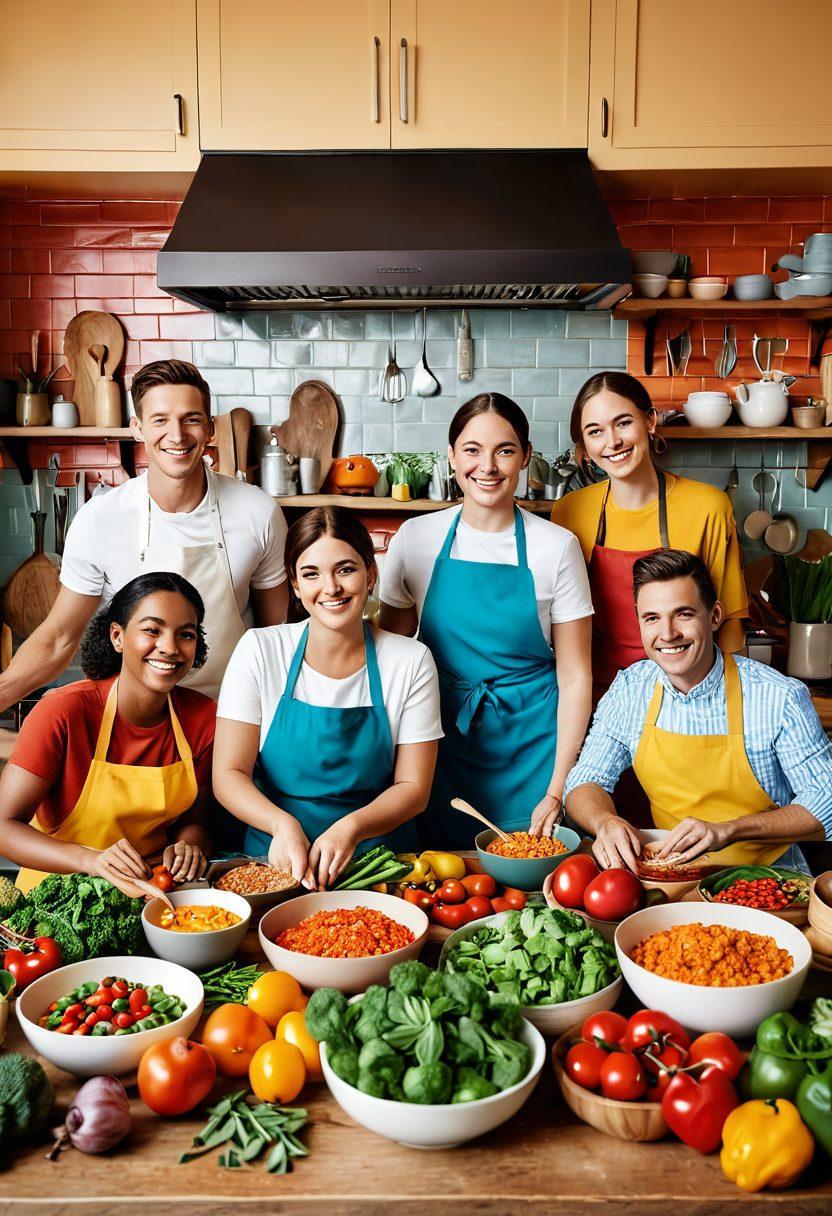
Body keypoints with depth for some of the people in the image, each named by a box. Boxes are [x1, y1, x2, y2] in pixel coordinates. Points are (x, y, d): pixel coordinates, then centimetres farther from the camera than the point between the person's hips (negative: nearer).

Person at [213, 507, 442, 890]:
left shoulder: (411, 661, -1)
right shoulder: (259, 650, -3)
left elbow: (413, 788, 1)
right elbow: (228, 774, -5)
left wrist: (352, 827, -19)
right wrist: (283, 825, -24)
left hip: (378, 857, 1)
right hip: (276, 855, 0)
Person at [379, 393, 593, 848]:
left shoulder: (557, 547, -5)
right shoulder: (415, 538, -1)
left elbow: (575, 677, -3)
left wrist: (557, 791, -9)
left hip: (531, 749, -1)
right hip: (443, 748, 1)